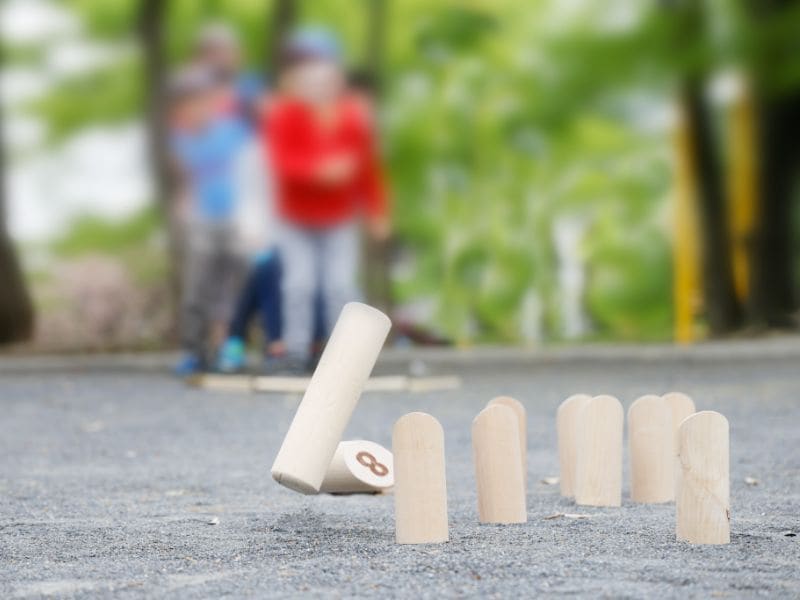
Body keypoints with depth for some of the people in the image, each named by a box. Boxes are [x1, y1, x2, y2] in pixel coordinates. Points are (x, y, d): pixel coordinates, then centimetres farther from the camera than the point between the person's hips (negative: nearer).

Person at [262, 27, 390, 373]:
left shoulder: (353, 117, -5)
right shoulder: (282, 115, -12)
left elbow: (368, 168, 2)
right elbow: (282, 161, -23)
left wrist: (376, 213, 3)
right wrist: (320, 169, -38)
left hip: (339, 218, 1)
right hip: (297, 218, -1)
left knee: (340, 285, -6)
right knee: (299, 282, -8)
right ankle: (296, 350, -1)